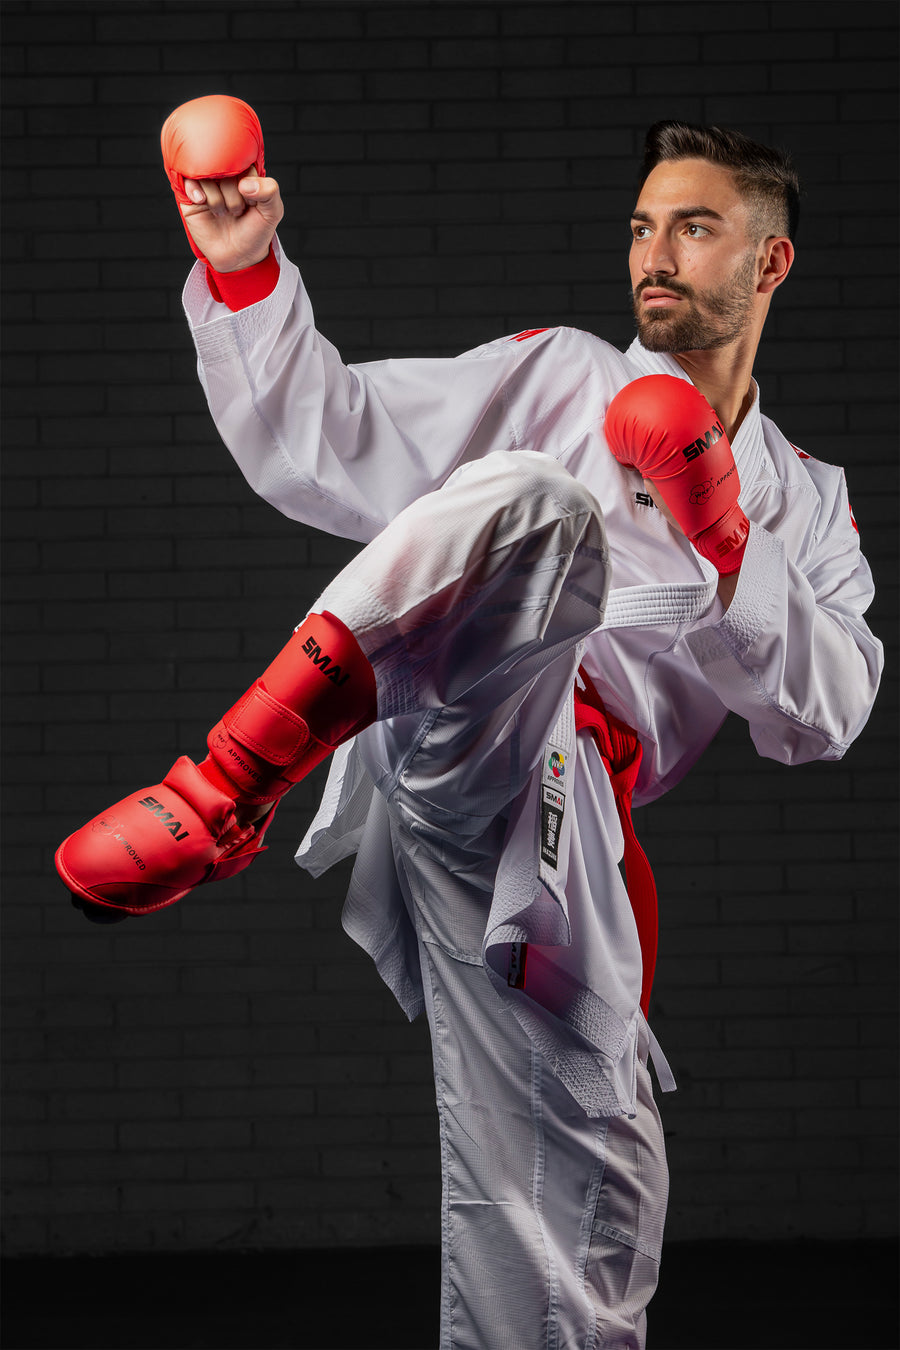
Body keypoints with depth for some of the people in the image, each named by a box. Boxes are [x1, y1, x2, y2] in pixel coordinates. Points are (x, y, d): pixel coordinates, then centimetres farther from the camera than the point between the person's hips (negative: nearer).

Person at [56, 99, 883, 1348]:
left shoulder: (808, 506, 26)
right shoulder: (559, 379, 19)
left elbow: (824, 716, 10)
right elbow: (322, 447, 8)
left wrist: (726, 546, -5)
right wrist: (242, 274, -6)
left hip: (558, 861, 3)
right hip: (442, 735, -3)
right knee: (539, 506, -34)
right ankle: (228, 793, -40)